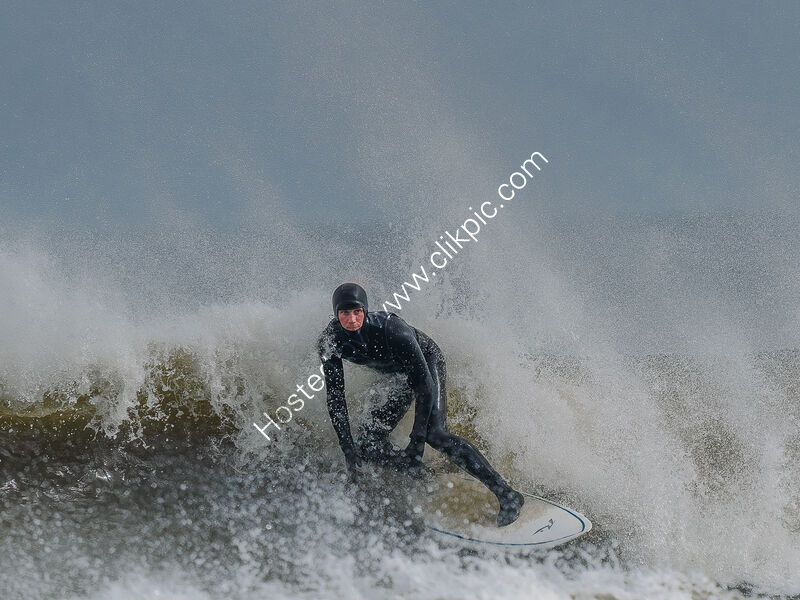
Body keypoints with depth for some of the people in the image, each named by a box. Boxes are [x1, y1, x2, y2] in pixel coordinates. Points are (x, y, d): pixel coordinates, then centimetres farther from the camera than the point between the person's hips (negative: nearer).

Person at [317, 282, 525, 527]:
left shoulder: (388, 328, -35)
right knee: (368, 446, -11)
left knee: (434, 433, -28)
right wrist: (348, 449, -21)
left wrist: (417, 440, -37)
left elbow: (425, 385, -33)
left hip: (427, 363, -6)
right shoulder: (330, 342, -22)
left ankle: (507, 494, -30)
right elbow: (335, 396, -15)